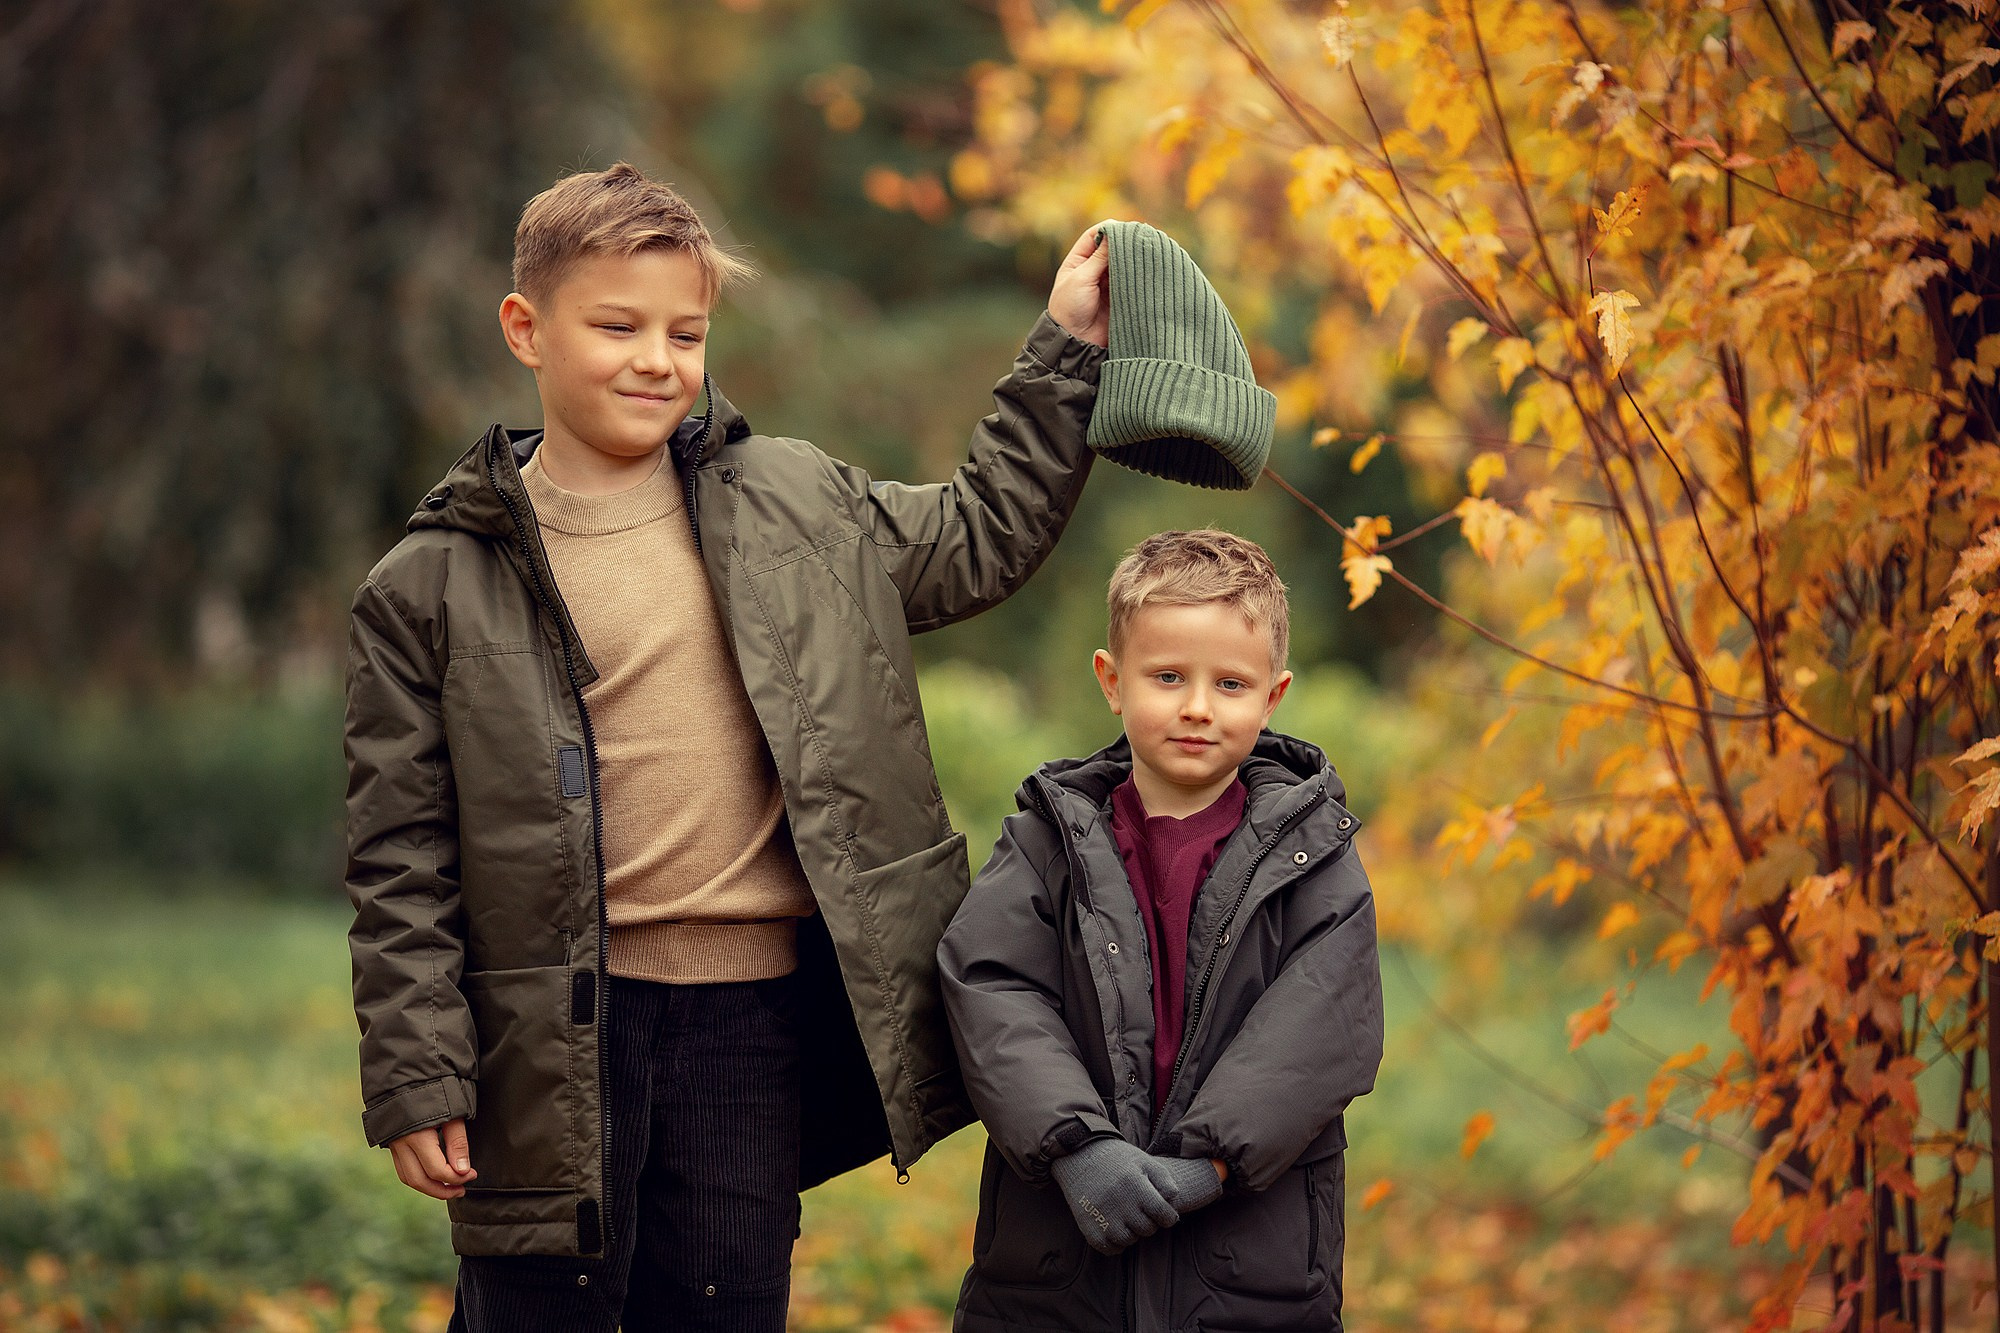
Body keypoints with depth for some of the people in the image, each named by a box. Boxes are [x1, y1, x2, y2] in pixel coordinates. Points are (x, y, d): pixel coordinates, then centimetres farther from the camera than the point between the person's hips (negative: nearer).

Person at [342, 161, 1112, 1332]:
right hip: (553, 1036, -3)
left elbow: (983, 537, 22)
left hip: (755, 1017, 3)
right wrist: (415, 1080, -7)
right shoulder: (435, 587, -2)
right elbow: (401, 864, -2)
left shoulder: (794, 504, 8)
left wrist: (1070, 352, 18)